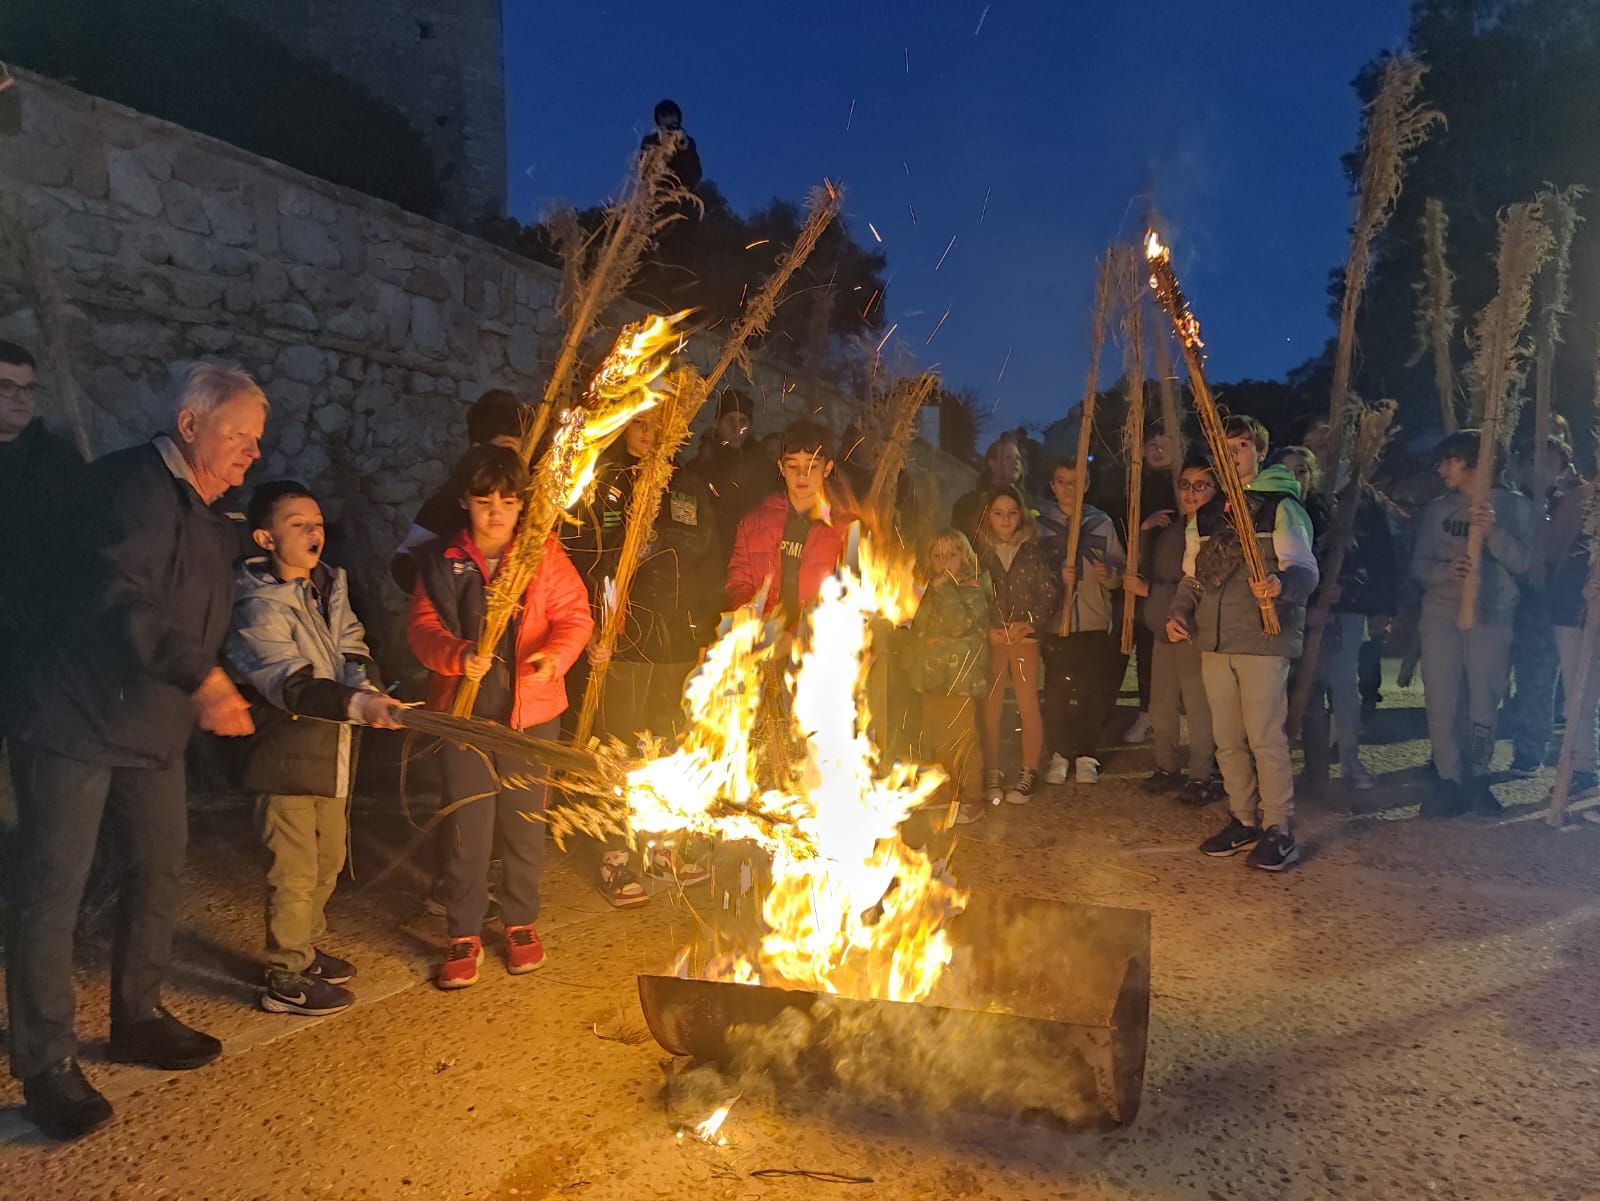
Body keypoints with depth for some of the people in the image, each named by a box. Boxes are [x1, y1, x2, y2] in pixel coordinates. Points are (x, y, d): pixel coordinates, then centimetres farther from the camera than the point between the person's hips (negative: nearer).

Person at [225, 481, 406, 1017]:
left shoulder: (331, 584, 8)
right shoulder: (258, 606, -18)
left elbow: (351, 646, 2)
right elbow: (291, 685, -28)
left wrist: (363, 683, -20)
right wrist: (357, 705, -41)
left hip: (332, 750, 8)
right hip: (285, 754, -8)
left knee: (328, 859, 19)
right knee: (293, 870, 0)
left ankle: (306, 949, 37)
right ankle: (286, 979, 14)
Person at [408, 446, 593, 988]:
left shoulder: (545, 554, 0)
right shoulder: (441, 560, 2)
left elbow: (574, 616, -2)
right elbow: (422, 625, -1)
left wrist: (555, 655, -22)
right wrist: (456, 655, -22)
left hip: (530, 711, 0)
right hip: (462, 711, 0)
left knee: (524, 821, 12)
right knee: (466, 826, 2)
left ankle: (521, 921, 30)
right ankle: (463, 935, 18)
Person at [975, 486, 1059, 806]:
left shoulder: (1033, 551, 5)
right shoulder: (979, 552, 6)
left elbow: (1050, 592, 4)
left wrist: (1029, 622, -9)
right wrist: (988, 630, -9)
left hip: (1025, 635, 0)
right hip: (990, 638, 0)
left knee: (1028, 704, -3)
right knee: (990, 706, 0)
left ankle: (1028, 773, 6)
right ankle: (991, 774, 8)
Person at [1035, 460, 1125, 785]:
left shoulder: (1103, 523, 10)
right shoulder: (1040, 525, 8)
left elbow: (1121, 571, 8)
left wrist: (1109, 573, -14)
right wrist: (1056, 577, -13)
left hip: (1095, 621, 0)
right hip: (1055, 622, 0)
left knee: (1093, 691, -2)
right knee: (1057, 690, -3)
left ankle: (1085, 755, 11)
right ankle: (1059, 755, 11)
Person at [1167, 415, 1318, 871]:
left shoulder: (1282, 507, -1)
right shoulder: (1204, 516, 16)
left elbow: (1305, 569, -10)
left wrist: (1281, 584, -31)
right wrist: (1179, 613, 5)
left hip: (1263, 638, -6)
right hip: (1214, 640, 6)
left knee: (1265, 736, -6)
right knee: (1227, 738, 10)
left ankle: (1278, 828, 4)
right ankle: (1244, 820, 22)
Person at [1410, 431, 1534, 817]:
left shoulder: (1513, 505, 7)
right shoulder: (1436, 510, 13)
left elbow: (1521, 561, -3)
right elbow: (1418, 566, 8)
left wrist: (1493, 532, -19)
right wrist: (1445, 570, -14)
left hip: (1492, 617, -2)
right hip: (1440, 615, 2)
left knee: (1484, 704, 1)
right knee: (1441, 702, -4)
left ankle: (1475, 778, 17)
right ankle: (1449, 782, 2)